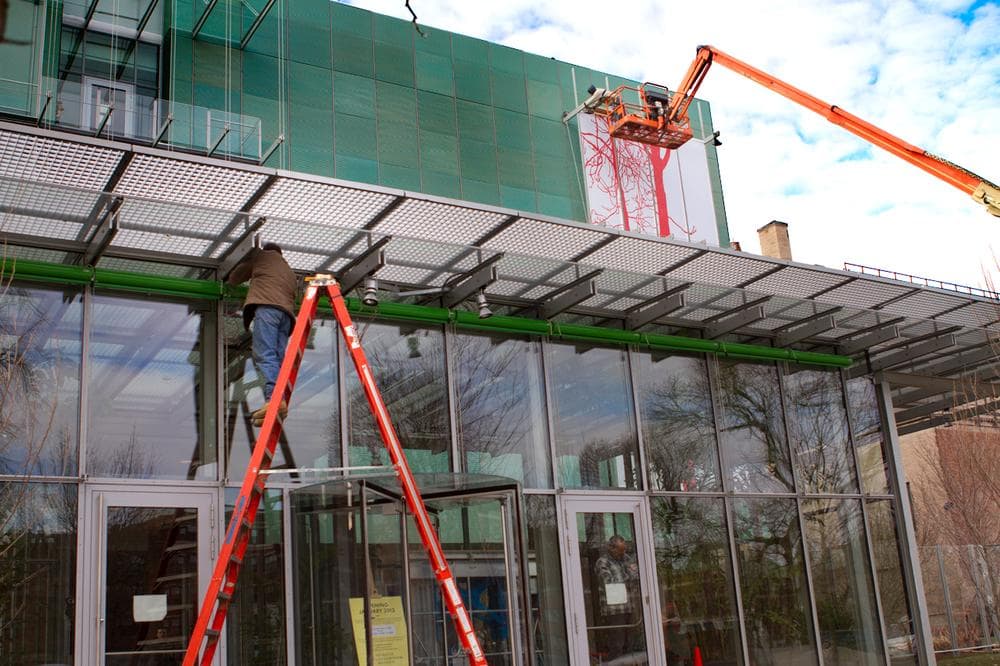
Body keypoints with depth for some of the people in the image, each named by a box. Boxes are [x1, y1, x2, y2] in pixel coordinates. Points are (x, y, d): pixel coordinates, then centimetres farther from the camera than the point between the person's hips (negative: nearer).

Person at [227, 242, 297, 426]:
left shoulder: (262, 255, 25)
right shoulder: (289, 271, 40)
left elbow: (236, 276, 32)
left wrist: (228, 283, 52)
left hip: (266, 305, -6)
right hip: (287, 311, 6)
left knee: (264, 354, -20)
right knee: (278, 358, -2)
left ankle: (273, 397, -39)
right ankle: (281, 400, -20)